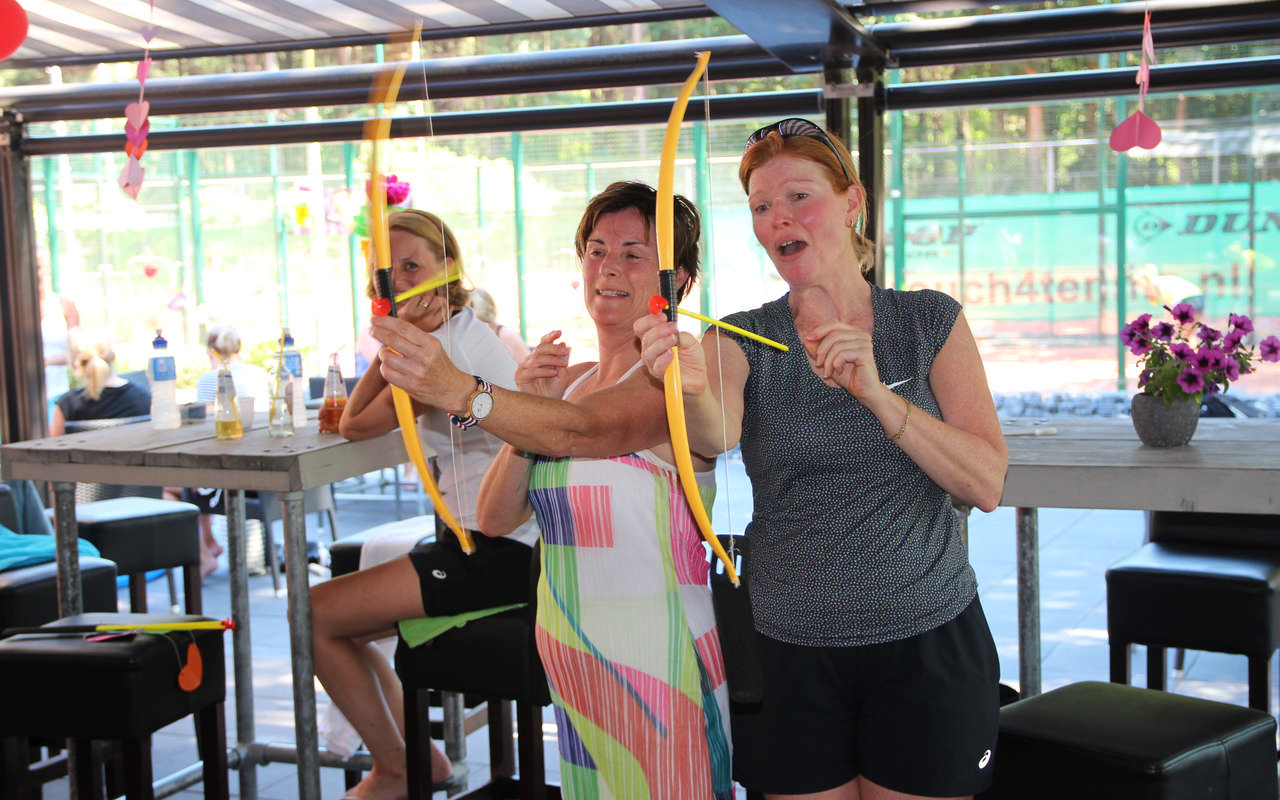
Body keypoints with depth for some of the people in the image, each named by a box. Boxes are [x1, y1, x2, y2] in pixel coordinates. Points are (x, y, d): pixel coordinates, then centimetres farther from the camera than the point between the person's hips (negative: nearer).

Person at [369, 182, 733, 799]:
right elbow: (496, 517, 4)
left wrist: (461, 392, -48)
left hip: (655, 661, -6)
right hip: (566, 656, 6)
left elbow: (582, 431, -33)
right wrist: (529, 405, -10)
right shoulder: (567, 381, 10)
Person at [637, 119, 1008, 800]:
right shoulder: (743, 340, 0)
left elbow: (986, 485, -9)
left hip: (928, 648, 0)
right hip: (791, 655, 1)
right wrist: (693, 389, -45)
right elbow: (715, 436, -23)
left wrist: (877, 394, -21)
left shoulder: (930, 322, 0)